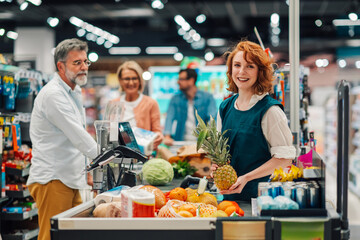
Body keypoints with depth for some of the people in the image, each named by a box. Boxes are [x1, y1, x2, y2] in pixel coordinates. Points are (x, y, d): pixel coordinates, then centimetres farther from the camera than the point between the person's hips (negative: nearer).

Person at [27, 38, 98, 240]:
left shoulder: (74, 93, 19)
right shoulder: (53, 95, -14)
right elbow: (78, 137, -19)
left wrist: (85, 171, 22)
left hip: (70, 178, 9)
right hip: (53, 179, -9)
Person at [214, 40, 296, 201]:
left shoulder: (269, 110, -12)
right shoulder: (225, 108, 7)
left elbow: (285, 157, -13)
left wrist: (246, 178, -18)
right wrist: (215, 164, -3)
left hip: (260, 194, -5)